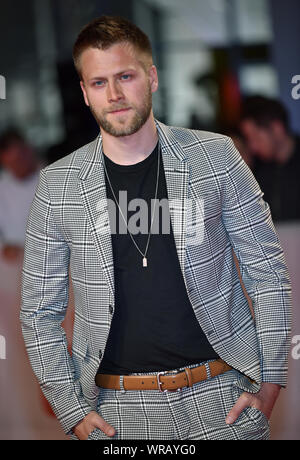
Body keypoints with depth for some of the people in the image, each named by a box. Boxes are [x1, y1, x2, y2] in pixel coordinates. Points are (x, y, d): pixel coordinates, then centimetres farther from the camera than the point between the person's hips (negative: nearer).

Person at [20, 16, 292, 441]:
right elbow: (40, 312, 5)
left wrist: (270, 382, -3)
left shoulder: (216, 156, -2)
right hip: (117, 413, 1)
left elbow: (268, 274, 2)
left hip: (221, 397, 0)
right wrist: (72, 411, -1)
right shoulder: (57, 185, 0)